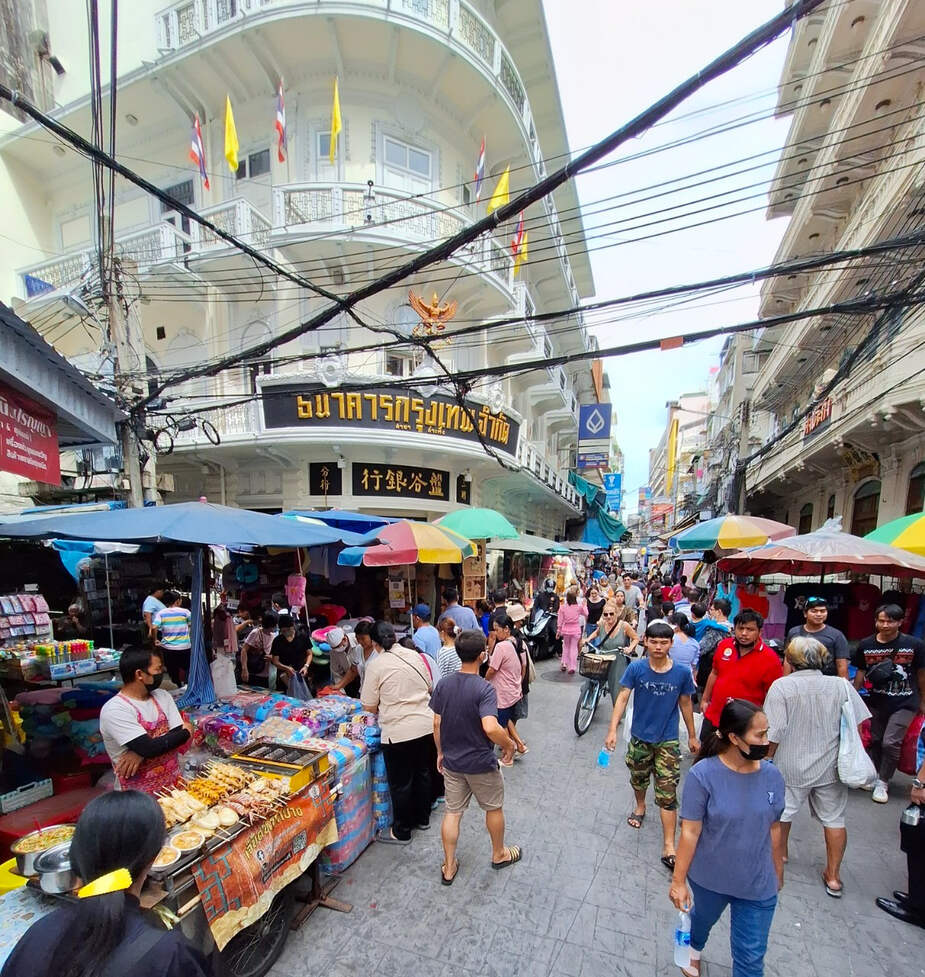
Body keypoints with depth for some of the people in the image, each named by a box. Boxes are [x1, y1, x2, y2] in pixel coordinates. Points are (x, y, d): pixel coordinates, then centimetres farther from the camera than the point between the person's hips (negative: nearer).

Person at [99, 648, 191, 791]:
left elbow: (177, 734, -1)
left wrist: (142, 752, -14)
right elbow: (149, 747, -18)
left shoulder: (163, 696, 6)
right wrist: (186, 732, -5)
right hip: (140, 793, -5)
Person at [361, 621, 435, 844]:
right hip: (427, 726, 6)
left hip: (399, 732, -5)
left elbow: (369, 706, -7)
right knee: (423, 773, 22)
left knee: (400, 783, 12)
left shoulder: (376, 665, -12)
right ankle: (423, 819, 39)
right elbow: (429, 688, 14)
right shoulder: (414, 656, 1)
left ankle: (401, 832, 27)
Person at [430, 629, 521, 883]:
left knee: (452, 812, 19)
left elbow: (437, 724, -1)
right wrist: (509, 744, -18)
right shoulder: (484, 689, -26)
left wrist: (441, 752, 13)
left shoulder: (444, 685, -9)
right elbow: (490, 728, -37)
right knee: (494, 808, 21)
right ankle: (499, 854, 42)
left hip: (452, 762, 4)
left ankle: (449, 867, 30)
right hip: (481, 763, -4)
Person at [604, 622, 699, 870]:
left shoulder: (682, 672, -13)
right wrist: (612, 730, -21)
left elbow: (685, 704, 2)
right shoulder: (636, 668, -16)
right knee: (638, 779, 23)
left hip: (668, 740, -1)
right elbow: (622, 698, -14)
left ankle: (669, 848, 11)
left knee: (668, 793, 0)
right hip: (640, 737, 1)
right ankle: (640, 806, 53)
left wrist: (692, 735, 11)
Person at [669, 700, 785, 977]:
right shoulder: (703, 774, -26)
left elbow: (774, 829, 1)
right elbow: (690, 832, -19)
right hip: (709, 879, -1)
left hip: (758, 885, 1)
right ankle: (694, 949, 61)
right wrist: (678, 880, -14)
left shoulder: (771, 776, -14)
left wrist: (778, 871, 11)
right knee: (702, 920, 27)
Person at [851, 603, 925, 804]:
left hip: (904, 704, -2)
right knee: (874, 741, 13)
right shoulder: (866, 645, -5)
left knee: (890, 743, -8)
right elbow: (860, 672, 6)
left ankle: (883, 783, 12)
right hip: (876, 702, 3)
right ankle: (874, 776, 35)